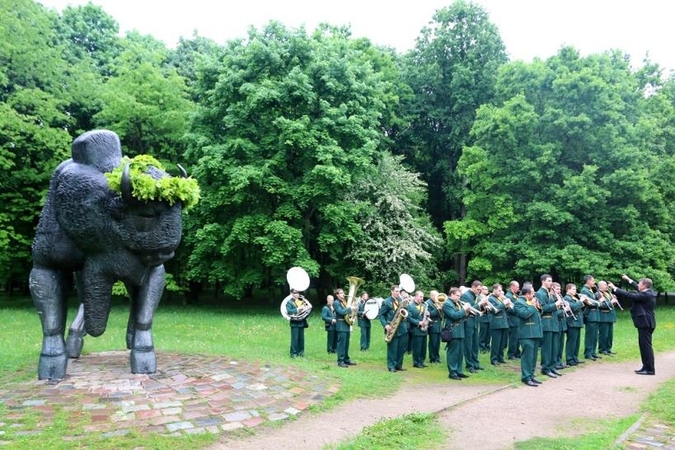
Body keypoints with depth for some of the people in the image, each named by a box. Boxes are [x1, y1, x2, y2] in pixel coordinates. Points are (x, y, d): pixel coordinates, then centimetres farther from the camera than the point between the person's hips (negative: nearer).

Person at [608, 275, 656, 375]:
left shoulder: (645, 295, -20)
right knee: (644, 345, 15)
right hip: (646, 323, 10)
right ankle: (646, 367, 20)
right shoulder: (649, 292, 9)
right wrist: (628, 279, 32)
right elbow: (637, 289, 26)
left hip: (645, 323, -10)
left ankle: (650, 369, -1)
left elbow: (630, 295, -22)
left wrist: (614, 289, -16)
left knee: (646, 345, -5)